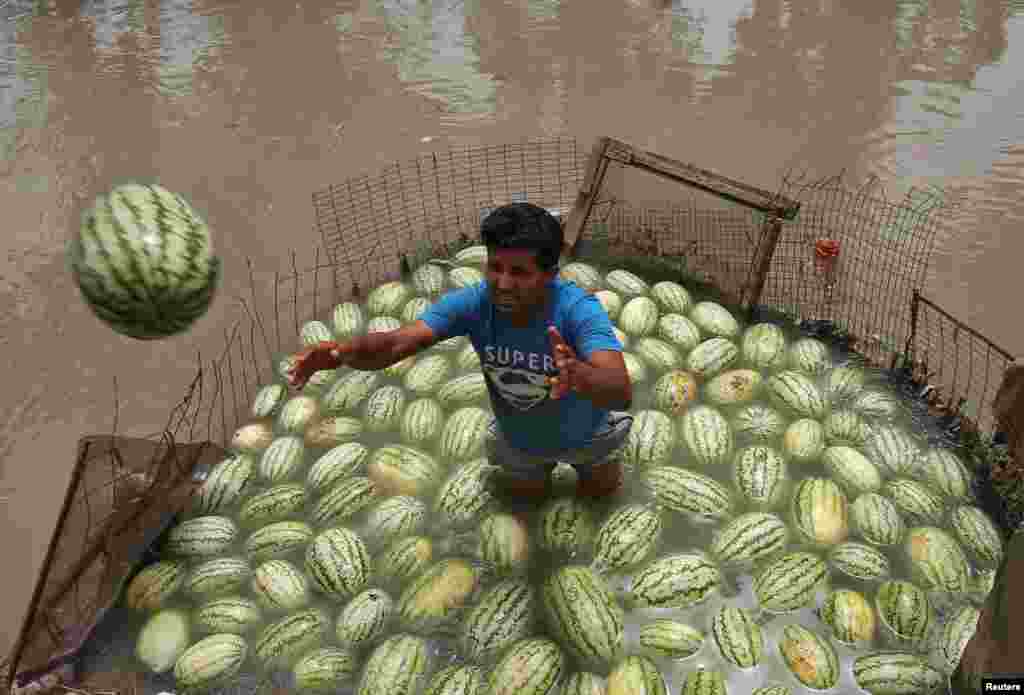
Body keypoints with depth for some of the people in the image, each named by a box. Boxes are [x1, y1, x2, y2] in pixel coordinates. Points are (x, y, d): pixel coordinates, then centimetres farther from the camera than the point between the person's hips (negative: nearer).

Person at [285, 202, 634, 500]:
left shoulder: (578, 309, -40)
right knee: (527, 493, 30)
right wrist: (342, 349, -60)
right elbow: (394, 344, -38)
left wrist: (578, 375, -78)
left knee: (598, 490, 28)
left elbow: (622, 394, -55)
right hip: (517, 439, 3)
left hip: (582, 434, -2)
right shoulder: (473, 302, -30)